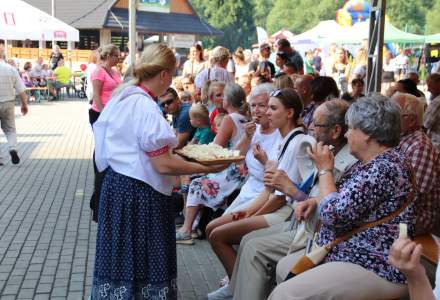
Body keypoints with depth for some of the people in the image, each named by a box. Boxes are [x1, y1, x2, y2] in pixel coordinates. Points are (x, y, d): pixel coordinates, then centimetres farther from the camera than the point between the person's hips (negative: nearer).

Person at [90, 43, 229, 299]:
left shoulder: (121, 97, 7)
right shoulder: (147, 108, -20)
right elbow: (163, 165, -23)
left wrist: (169, 145, 23)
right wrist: (207, 168, -15)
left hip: (115, 184, 9)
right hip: (140, 194, -9)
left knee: (121, 260, 18)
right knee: (142, 264, 4)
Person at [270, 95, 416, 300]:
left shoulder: (384, 168, -22)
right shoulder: (371, 163, 11)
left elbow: (334, 214, -25)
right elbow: (344, 201, 25)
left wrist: (325, 170, -11)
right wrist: (317, 201, 5)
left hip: (373, 269, -11)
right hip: (347, 254, 11)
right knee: (284, 266, 18)